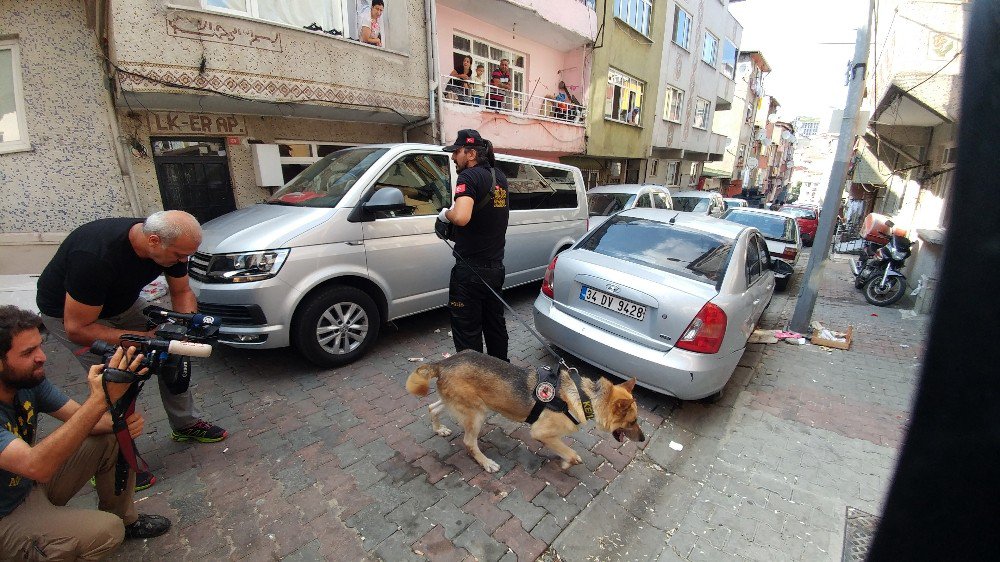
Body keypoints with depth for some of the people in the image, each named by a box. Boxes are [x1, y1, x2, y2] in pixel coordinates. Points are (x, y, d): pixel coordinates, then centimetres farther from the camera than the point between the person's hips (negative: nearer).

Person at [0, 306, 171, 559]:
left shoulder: (29, 380, -9)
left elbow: (79, 418, -4)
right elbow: (36, 467, -42)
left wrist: (120, 422, -27)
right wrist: (100, 398, -47)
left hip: (31, 481, 8)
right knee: (106, 531, -27)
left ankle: (125, 519, 14)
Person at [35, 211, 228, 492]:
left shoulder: (171, 244, -22)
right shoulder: (96, 256, -39)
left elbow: (182, 292, -5)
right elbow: (77, 329, -30)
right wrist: (146, 338, -33)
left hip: (123, 301, 6)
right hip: (67, 312, -6)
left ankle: (186, 425, 19)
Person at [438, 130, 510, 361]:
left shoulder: (469, 177, -15)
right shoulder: (499, 177, 11)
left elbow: (461, 218, -31)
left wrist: (446, 213, -10)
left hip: (470, 270, -8)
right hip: (495, 267, 9)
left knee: (467, 331, 3)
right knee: (495, 323, 21)